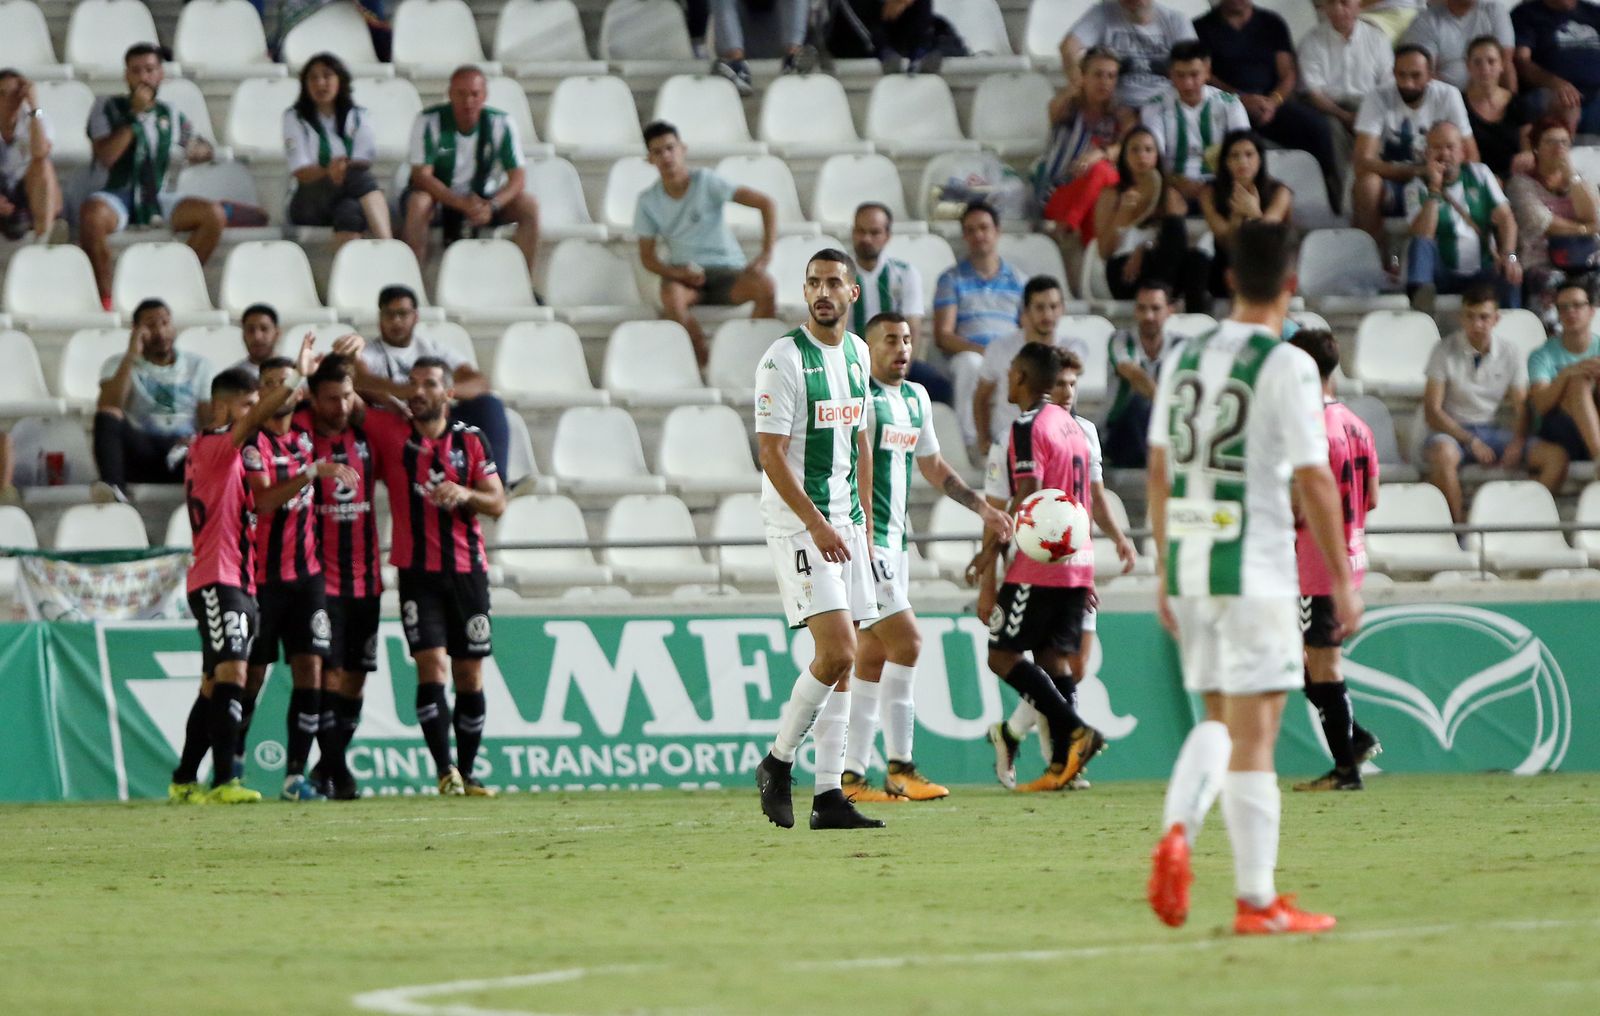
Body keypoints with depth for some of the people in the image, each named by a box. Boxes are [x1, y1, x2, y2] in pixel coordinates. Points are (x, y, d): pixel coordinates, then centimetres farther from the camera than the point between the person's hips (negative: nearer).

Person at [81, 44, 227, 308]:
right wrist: (136, 117, -13)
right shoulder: (107, 108, 2)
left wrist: (199, 150, -2)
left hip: (155, 200, 4)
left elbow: (203, 147, 24)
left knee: (214, 214, -19)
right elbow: (106, 156, -13)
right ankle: (105, 297, -27)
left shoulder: (170, 115, 12)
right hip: (113, 198, -4)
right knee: (92, 214, -40)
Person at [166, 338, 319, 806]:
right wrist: (297, 378, -28)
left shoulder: (228, 453, 19)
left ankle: (185, 781, 18)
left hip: (234, 580, 10)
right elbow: (252, 421, -25)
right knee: (231, 674, -19)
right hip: (217, 579, -10)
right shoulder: (211, 447, -9)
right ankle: (224, 781, -26)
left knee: (215, 686, 12)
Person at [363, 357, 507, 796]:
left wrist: (463, 495, -15)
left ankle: (467, 772, 13)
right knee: (432, 666, -15)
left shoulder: (471, 440, 5)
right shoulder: (389, 432, 3)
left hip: (467, 569, 2)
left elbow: (497, 503, 3)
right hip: (417, 573, -2)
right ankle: (445, 771, -17)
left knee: (470, 675, 4)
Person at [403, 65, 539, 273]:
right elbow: (421, 176, -21)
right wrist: (463, 205, -36)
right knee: (418, 204, -37)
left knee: (529, 206, -22)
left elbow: (518, 178, -11)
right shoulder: (429, 121, -15)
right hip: (440, 197, -2)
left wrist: (492, 205, -32)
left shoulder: (500, 123, -8)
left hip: (482, 200, 3)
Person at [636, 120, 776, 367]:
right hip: (684, 276, 1)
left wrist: (766, 254, -20)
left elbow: (765, 203, -9)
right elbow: (647, 257, 6)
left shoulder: (706, 182, -6)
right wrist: (677, 273, -16)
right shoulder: (649, 201, 2)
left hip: (727, 272, -1)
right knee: (671, 296, -36)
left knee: (763, 284, -33)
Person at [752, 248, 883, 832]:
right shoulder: (784, 359, -11)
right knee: (838, 649, -16)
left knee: (841, 664, 3)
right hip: (797, 523, -7)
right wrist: (816, 524, -19)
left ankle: (829, 796, 4)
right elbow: (772, 454, -14)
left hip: (845, 524, 7)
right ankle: (776, 765, 1)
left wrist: (864, 522, 16)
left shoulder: (856, 353, 12)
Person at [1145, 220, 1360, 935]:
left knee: (1221, 717, 18)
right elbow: (1313, 480, -11)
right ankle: (1256, 902, 1)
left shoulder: (1183, 358, 9)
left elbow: (1159, 470, 13)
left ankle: (1176, 830, -7)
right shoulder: (1287, 366, -9)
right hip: (1256, 569, -6)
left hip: (1188, 569, 6)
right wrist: (1343, 580, -4)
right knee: (1255, 731, -1)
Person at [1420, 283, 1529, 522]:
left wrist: (1517, 441, -19)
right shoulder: (1445, 352, -3)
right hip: (1453, 431, -3)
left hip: (1494, 431, 3)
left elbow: (1520, 408, 4)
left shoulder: (1510, 355, 6)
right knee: (1442, 452, -41)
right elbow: (1432, 412, -7)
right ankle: (1457, 526, -29)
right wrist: (1471, 441, -19)